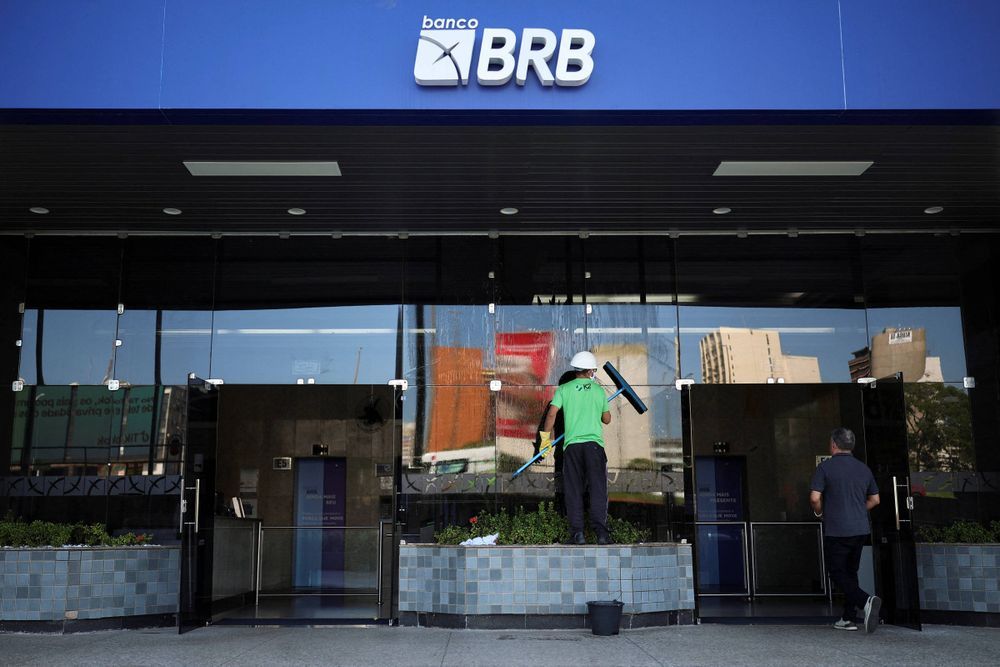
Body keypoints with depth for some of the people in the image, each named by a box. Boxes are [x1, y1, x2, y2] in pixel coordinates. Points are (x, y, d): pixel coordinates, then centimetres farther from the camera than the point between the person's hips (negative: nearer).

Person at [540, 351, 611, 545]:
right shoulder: (599, 390, 10)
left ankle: (577, 531, 1)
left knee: (573, 491, 5)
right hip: (594, 443, 0)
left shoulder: (564, 389, 6)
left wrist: (546, 435, 8)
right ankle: (601, 531, -5)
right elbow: (607, 419, 17)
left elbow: (551, 413, -4)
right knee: (598, 488, 1)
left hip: (571, 444, 0)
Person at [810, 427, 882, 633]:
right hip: (861, 529, 6)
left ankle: (866, 600, -23)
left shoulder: (825, 467, -8)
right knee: (850, 572, 15)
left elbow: (815, 498, -15)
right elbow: (875, 499, 15)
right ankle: (849, 618, 17)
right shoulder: (863, 469, 9)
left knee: (838, 573, 1)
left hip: (836, 530, -6)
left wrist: (819, 513, 5)